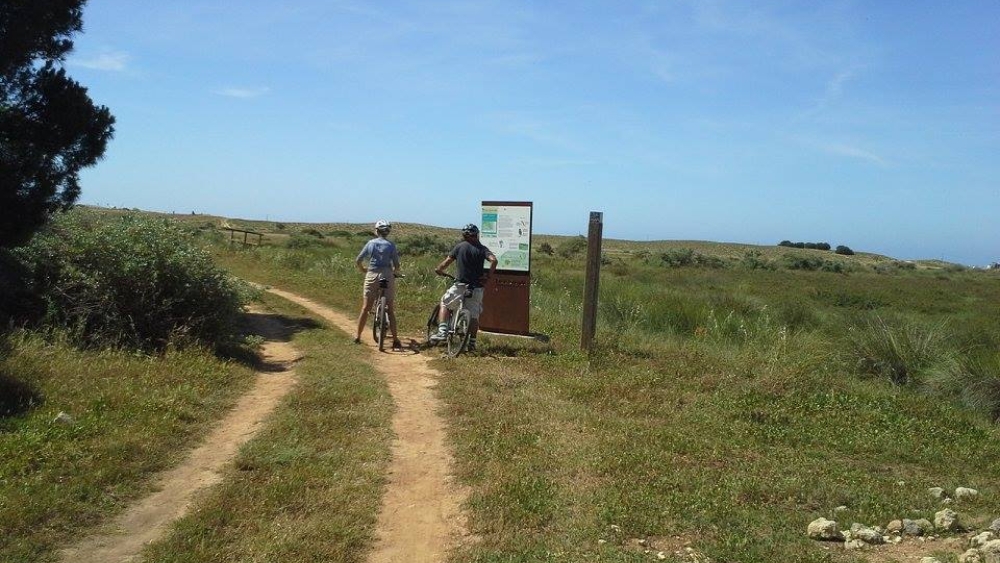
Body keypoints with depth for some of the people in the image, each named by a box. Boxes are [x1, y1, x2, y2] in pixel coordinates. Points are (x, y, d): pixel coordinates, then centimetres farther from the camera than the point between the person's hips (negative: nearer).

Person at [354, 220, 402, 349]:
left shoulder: (370, 243, 4)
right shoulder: (391, 245, 0)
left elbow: (358, 261, 5)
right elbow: (397, 265, -3)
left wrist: (363, 270, 23)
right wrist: (395, 273, 18)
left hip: (371, 276, 1)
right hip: (387, 276, -1)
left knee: (365, 308, 10)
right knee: (390, 309, 1)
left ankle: (358, 336, 18)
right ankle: (395, 340, -2)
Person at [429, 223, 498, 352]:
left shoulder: (460, 246, 1)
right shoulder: (482, 249, 5)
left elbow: (447, 261, -2)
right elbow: (494, 260, -13)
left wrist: (439, 270, 17)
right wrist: (489, 277, -4)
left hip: (461, 285, -2)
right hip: (477, 288, 2)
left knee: (444, 304, 18)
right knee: (474, 315, 12)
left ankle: (442, 331, 3)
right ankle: (472, 342, 9)